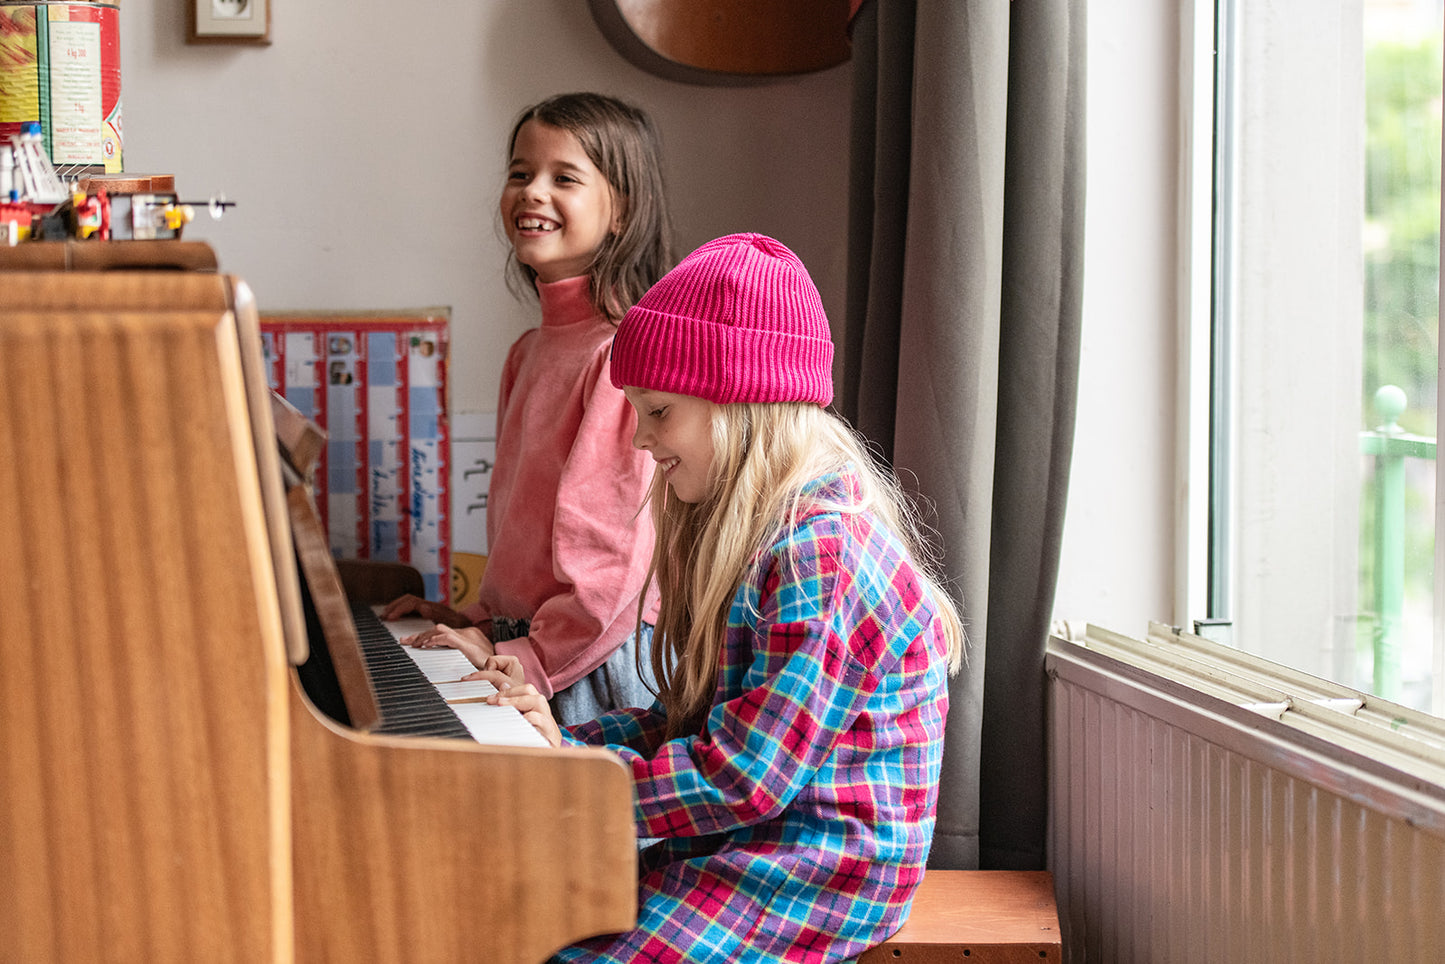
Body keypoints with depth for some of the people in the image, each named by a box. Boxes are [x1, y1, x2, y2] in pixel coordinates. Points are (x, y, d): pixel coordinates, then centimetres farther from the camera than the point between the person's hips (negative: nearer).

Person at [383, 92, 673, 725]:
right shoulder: (531, 351, 16)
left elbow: (618, 554, -18)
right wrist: (481, 621, 15)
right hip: (523, 642, 8)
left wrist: (523, 658, -17)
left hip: (591, 662, -8)